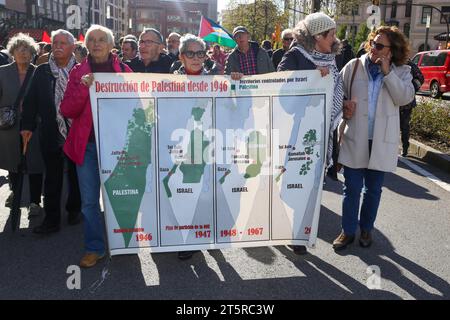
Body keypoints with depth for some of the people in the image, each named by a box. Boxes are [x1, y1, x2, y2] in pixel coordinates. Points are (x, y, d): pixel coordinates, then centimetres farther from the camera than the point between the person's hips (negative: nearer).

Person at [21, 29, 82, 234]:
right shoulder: (41, 72, 4)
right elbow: (31, 100, 5)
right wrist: (27, 125, 0)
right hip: (51, 134, 2)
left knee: (76, 175, 14)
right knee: (52, 179, 8)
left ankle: (74, 210, 32)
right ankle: (51, 219, 16)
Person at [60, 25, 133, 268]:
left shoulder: (124, 70, 4)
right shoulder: (78, 72, 6)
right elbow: (66, 111, 0)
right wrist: (83, 88, -15)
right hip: (87, 144, 1)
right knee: (89, 200, 5)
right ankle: (94, 248, 20)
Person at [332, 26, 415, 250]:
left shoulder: (401, 72, 2)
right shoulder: (353, 66, 0)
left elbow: (405, 98, -14)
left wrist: (387, 72, -16)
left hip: (381, 141, 1)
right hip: (355, 138, 0)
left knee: (373, 189, 13)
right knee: (352, 188, 5)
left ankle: (366, 229, 31)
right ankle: (348, 231, 20)